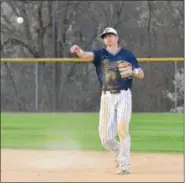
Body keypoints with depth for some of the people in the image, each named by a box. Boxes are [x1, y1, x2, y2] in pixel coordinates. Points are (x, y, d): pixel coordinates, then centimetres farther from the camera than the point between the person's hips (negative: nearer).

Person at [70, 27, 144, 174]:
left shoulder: (127, 54, 8)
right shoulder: (100, 54, 8)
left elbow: (141, 75, 7)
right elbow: (87, 55, -14)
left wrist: (132, 71, -15)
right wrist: (79, 51, -37)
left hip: (124, 96, -1)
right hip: (107, 96, 1)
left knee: (122, 128, -15)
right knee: (106, 137, -2)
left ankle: (124, 164, -7)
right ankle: (119, 152, 28)